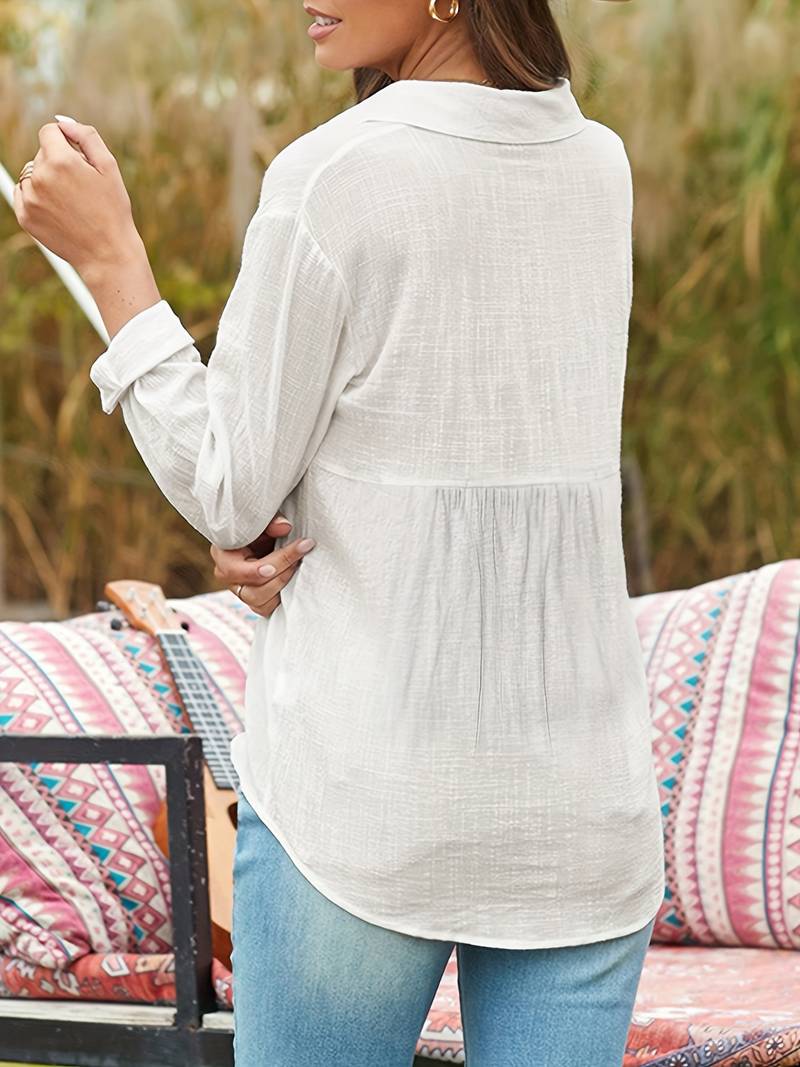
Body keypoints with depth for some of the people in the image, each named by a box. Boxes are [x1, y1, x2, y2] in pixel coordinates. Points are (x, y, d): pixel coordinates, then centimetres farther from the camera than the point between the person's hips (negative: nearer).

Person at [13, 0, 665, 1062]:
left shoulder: (332, 178, -13)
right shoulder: (600, 167, 5)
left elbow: (228, 497, -5)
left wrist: (108, 256, -1)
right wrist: (293, 534, 3)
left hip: (367, 794, -5)